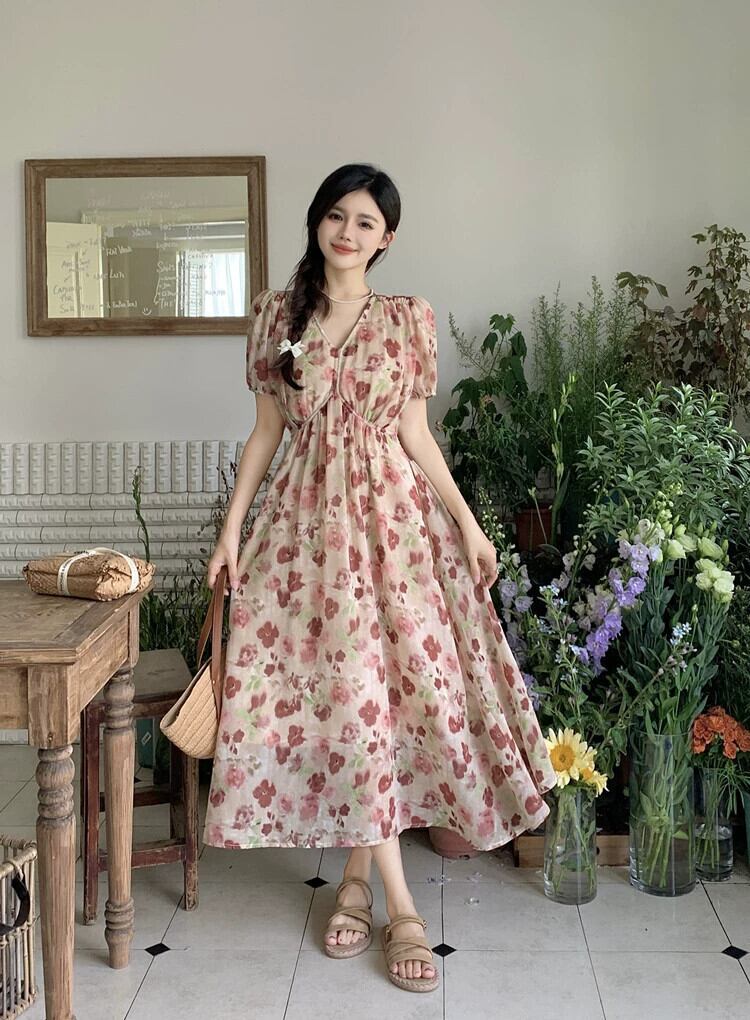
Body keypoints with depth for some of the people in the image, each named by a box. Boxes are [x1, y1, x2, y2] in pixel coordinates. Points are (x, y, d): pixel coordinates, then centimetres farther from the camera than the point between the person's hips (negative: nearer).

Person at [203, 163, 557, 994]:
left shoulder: (409, 319, 4)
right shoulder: (276, 315, 6)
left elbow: (414, 433, 5)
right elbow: (266, 429, 8)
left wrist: (468, 523, -1)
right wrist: (232, 525, 4)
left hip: (393, 514, 0)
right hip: (306, 517, 0)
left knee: (376, 684, -2)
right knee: (346, 689, -4)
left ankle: (357, 877, 17)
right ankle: (399, 905, 2)